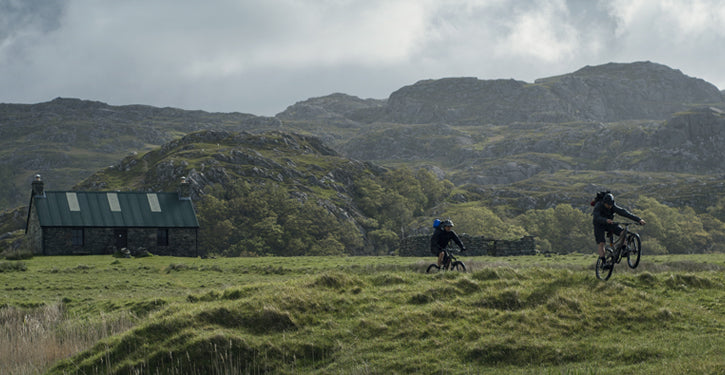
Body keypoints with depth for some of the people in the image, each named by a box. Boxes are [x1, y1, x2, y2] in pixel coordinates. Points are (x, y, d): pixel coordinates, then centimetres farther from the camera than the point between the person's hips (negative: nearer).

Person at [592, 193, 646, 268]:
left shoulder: (613, 207, -21)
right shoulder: (598, 207, -29)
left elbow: (625, 213, -28)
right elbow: (597, 218, -46)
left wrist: (639, 219, -37)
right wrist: (606, 220, -67)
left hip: (609, 223, 3)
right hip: (599, 225, -3)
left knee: (622, 232, -21)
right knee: (601, 243, -19)